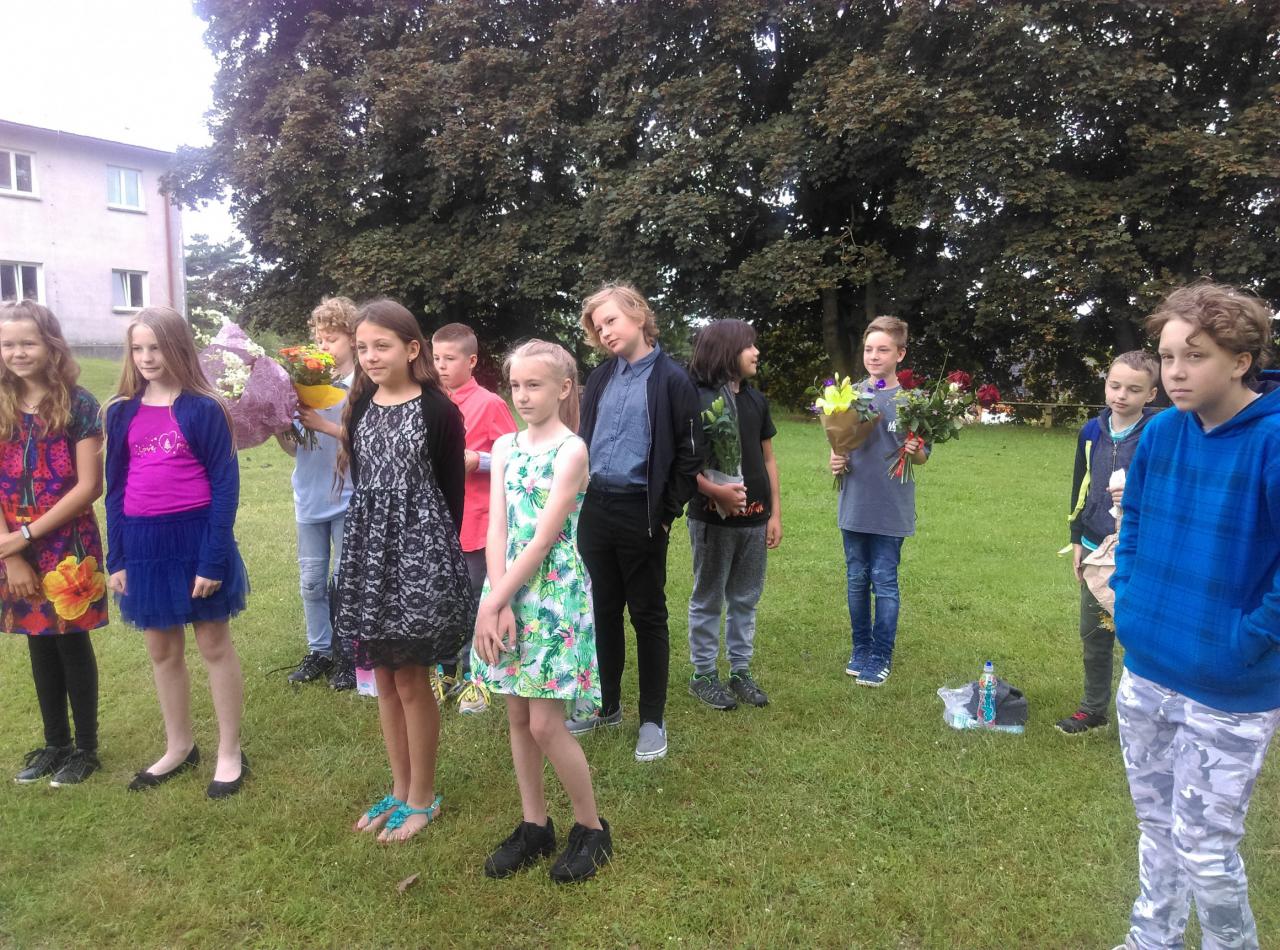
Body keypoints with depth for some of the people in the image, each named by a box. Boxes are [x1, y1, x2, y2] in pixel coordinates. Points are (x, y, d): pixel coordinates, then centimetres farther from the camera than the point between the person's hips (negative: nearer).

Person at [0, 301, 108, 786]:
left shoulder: (78, 405, -9)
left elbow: (88, 486, -13)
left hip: (68, 545, -4)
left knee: (72, 642, 5)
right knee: (40, 645, 14)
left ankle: (86, 748, 20)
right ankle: (55, 743, 29)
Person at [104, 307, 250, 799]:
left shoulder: (204, 409, -7)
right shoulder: (122, 413, 6)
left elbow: (225, 485, -9)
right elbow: (115, 488, 10)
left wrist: (214, 558, -14)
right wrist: (116, 559, 6)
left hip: (195, 537, -5)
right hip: (144, 544, 5)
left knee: (215, 646, 7)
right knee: (162, 651, 16)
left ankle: (230, 752, 21)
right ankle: (179, 747, 34)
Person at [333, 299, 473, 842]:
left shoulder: (438, 411, -9)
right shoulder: (359, 408, 8)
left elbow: (452, 493, -6)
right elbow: (362, 484, 12)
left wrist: (439, 555, -5)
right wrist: (367, 548, 7)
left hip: (418, 553, -6)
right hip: (368, 552, 6)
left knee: (410, 679, 2)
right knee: (382, 675, 13)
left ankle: (422, 797, 20)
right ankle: (400, 788, 29)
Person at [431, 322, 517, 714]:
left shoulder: (489, 403, -7)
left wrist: (477, 460, -19)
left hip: (475, 521, -5)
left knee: (475, 602, 5)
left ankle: (473, 676, 19)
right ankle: (445, 669, 29)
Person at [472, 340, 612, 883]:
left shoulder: (571, 450, -11)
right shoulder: (505, 447, 7)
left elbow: (544, 539, -16)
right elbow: (497, 529, -1)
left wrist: (493, 602, -15)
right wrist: (499, 604, -12)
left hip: (554, 593, -6)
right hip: (507, 591, 6)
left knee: (545, 725, -2)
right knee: (518, 718, 13)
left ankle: (591, 828, 19)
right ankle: (534, 826, 30)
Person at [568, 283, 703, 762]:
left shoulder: (672, 379, -7)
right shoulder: (600, 378, 10)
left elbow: (688, 454, -7)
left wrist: (666, 514, -9)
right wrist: (579, 497, 7)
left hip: (640, 513, -5)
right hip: (595, 509, 6)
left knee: (648, 615, 6)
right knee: (603, 610, 15)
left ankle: (653, 719, 18)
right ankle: (606, 705, 31)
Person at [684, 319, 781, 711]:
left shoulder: (756, 399, 8)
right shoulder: (697, 399, -10)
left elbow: (768, 460, 13)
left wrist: (775, 514, 10)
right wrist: (715, 490, -26)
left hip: (755, 518, 6)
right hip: (712, 517, -6)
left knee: (745, 599, 14)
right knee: (708, 599, 7)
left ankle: (740, 672, 27)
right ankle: (703, 674, 20)